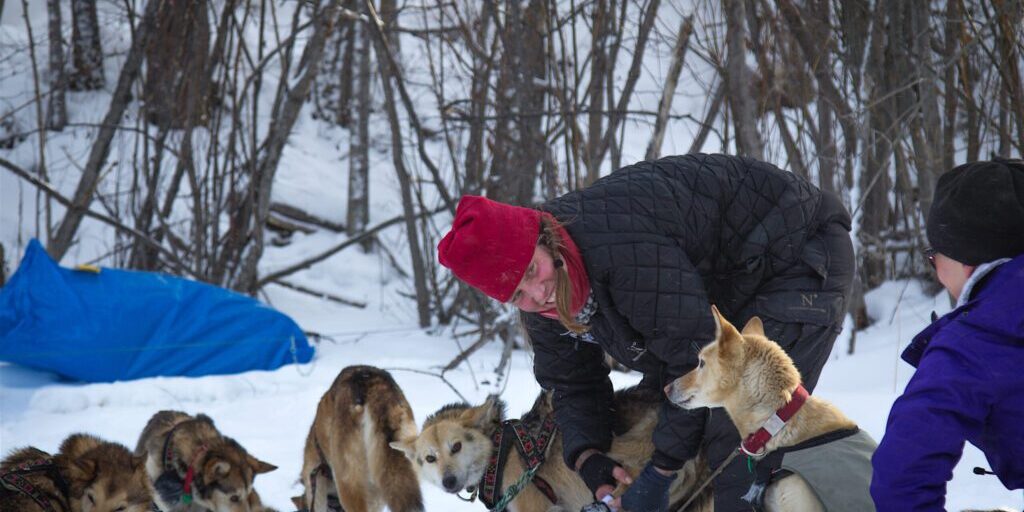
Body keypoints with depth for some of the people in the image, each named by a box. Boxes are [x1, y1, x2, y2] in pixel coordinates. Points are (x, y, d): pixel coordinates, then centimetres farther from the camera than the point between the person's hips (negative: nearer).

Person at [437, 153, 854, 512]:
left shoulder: (623, 244, -39)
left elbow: (695, 358, -33)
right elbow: (574, 384, 2)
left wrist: (663, 469, -24)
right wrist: (586, 456, -18)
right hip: (723, 292, 10)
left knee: (739, 435, -23)